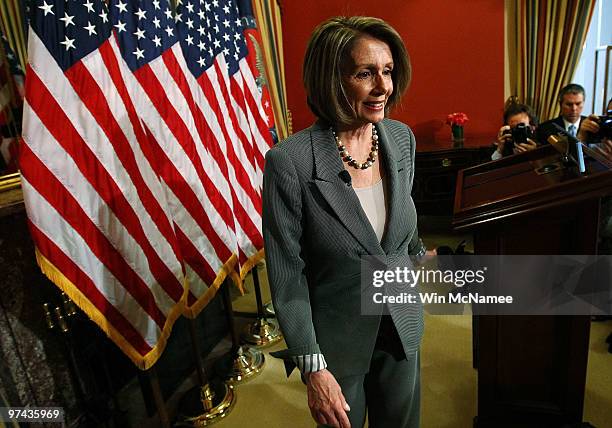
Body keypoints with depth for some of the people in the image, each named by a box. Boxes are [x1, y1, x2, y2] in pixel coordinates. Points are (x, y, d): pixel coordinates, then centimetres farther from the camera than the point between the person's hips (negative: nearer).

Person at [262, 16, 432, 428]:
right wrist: (313, 368, -16)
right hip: (335, 343, -4)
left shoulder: (402, 138, -7)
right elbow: (288, 275, -18)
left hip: (403, 326, 5)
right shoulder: (290, 161, -24)